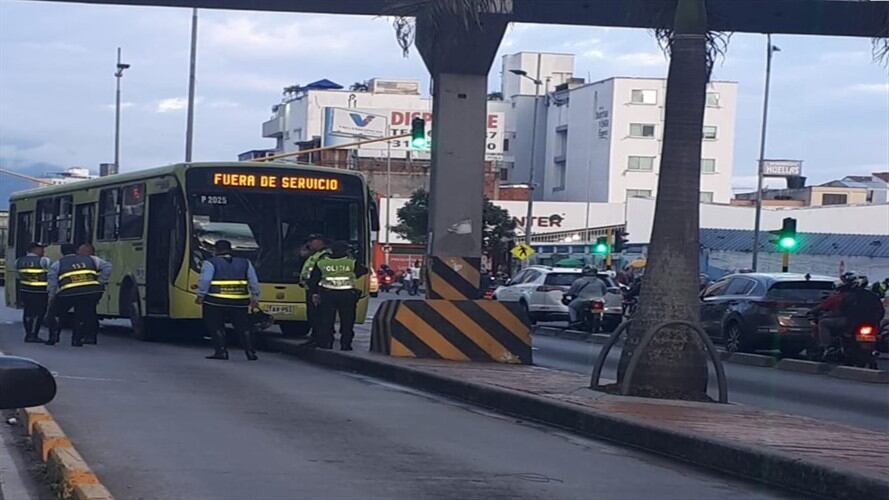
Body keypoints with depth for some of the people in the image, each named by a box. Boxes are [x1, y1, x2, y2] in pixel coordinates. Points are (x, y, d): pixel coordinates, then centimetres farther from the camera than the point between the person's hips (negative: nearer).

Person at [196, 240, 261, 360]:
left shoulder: (211, 263, 0)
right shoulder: (245, 263, 14)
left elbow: (204, 280, -10)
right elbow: (254, 282, 12)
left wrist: (200, 296, -8)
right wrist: (255, 297, 16)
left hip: (215, 301, -4)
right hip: (240, 302, 4)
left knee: (216, 327, 7)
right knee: (243, 327, 10)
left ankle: (221, 351, 1)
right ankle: (250, 352, 6)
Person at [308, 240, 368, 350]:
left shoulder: (322, 262, 4)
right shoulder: (351, 262, -2)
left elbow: (313, 279, 6)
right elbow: (363, 271, 13)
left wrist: (314, 293, 14)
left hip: (327, 295, 1)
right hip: (347, 295, -1)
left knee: (326, 321, 7)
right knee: (347, 321, 7)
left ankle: (325, 343, 5)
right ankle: (345, 345, 6)